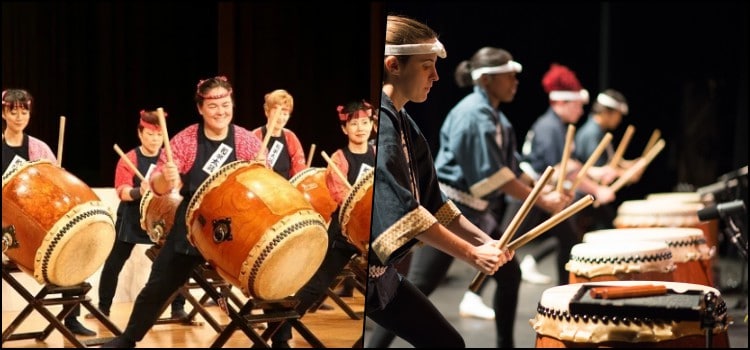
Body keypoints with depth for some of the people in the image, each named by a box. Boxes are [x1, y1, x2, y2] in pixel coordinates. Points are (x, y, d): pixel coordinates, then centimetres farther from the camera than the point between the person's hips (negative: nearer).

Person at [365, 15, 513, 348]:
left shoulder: (403, 124, 12)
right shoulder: (377, 120, -18)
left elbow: (431, 201, 15)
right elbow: (401, 209, -25)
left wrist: (484, 241, 3)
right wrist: (472, 254, -21)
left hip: (379, 272, 10)